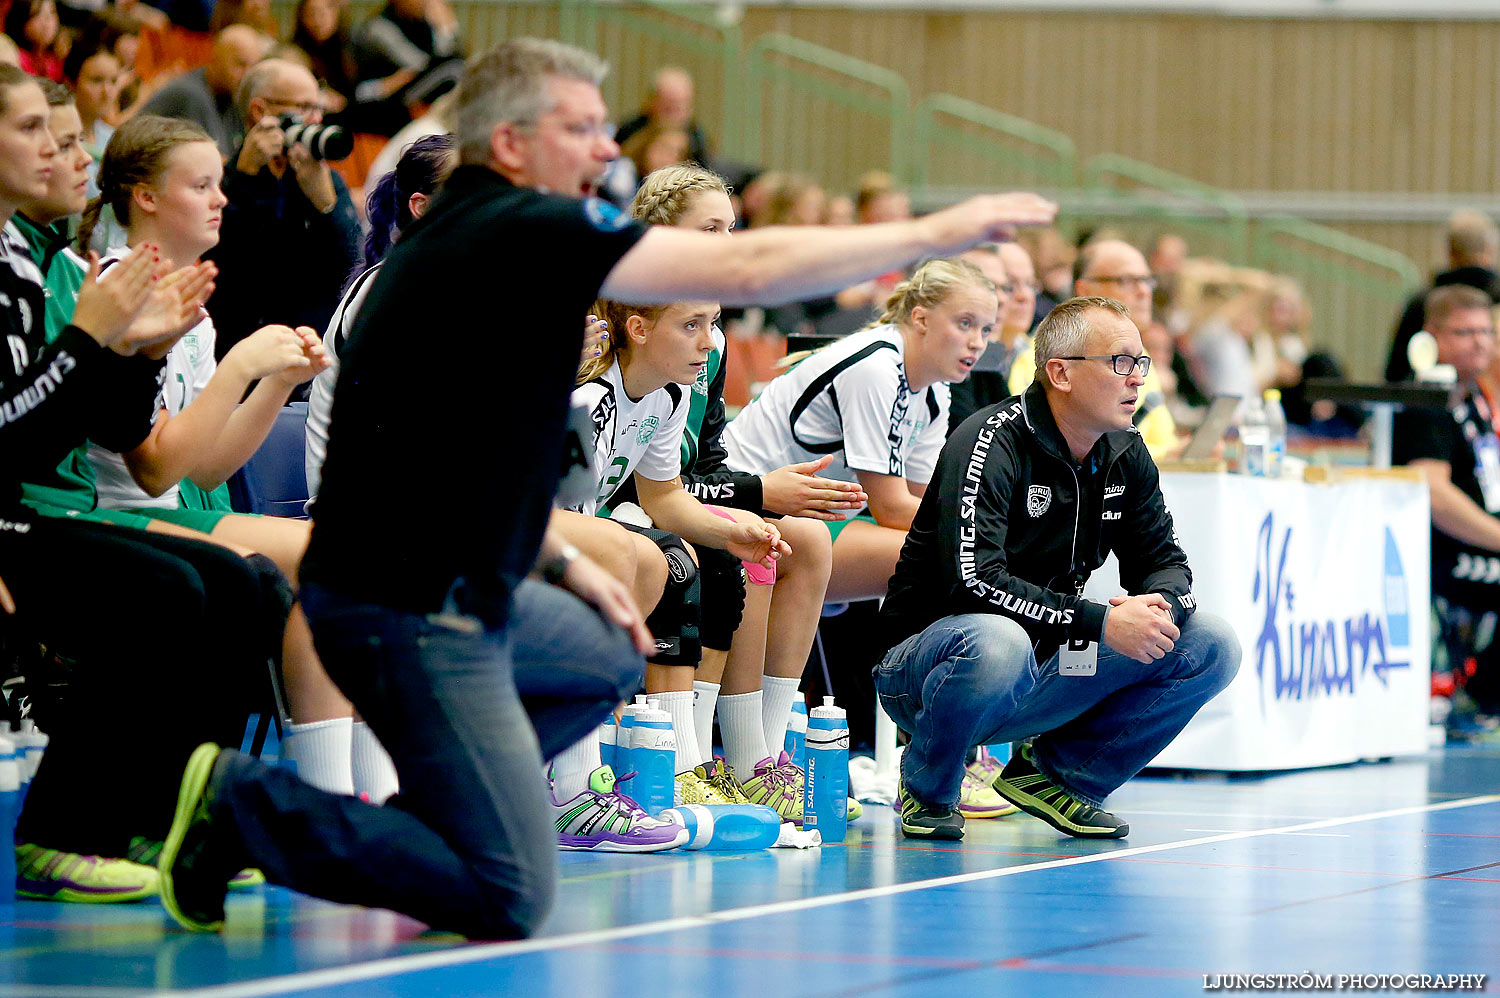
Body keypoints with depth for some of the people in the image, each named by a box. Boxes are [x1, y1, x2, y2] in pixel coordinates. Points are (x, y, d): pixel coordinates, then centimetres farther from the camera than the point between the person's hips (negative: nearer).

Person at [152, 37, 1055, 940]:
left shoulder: (463, 235, 15)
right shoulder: (522, 231, -15)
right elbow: (746, 270, -18)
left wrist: (565, 561, 18)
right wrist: (932, 235, -11)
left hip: (452, 590, 10)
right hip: (411, 616, -10)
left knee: (610, 654, 30)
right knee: (511, 902, -11)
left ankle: (439, 812, 17)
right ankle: (239, 804, -7)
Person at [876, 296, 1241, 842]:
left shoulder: (1125, 455, 5)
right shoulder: (991, 443, -19)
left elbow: (1162, 559, 9)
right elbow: (974, 577, -30)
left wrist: (1161, 607, -17)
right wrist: (1101, 623, -34)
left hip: (1045, 668, 7)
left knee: (1211, 647, -6)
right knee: (997, 643, -43)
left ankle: (1056, 773, 6)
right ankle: (927, 790, -11)